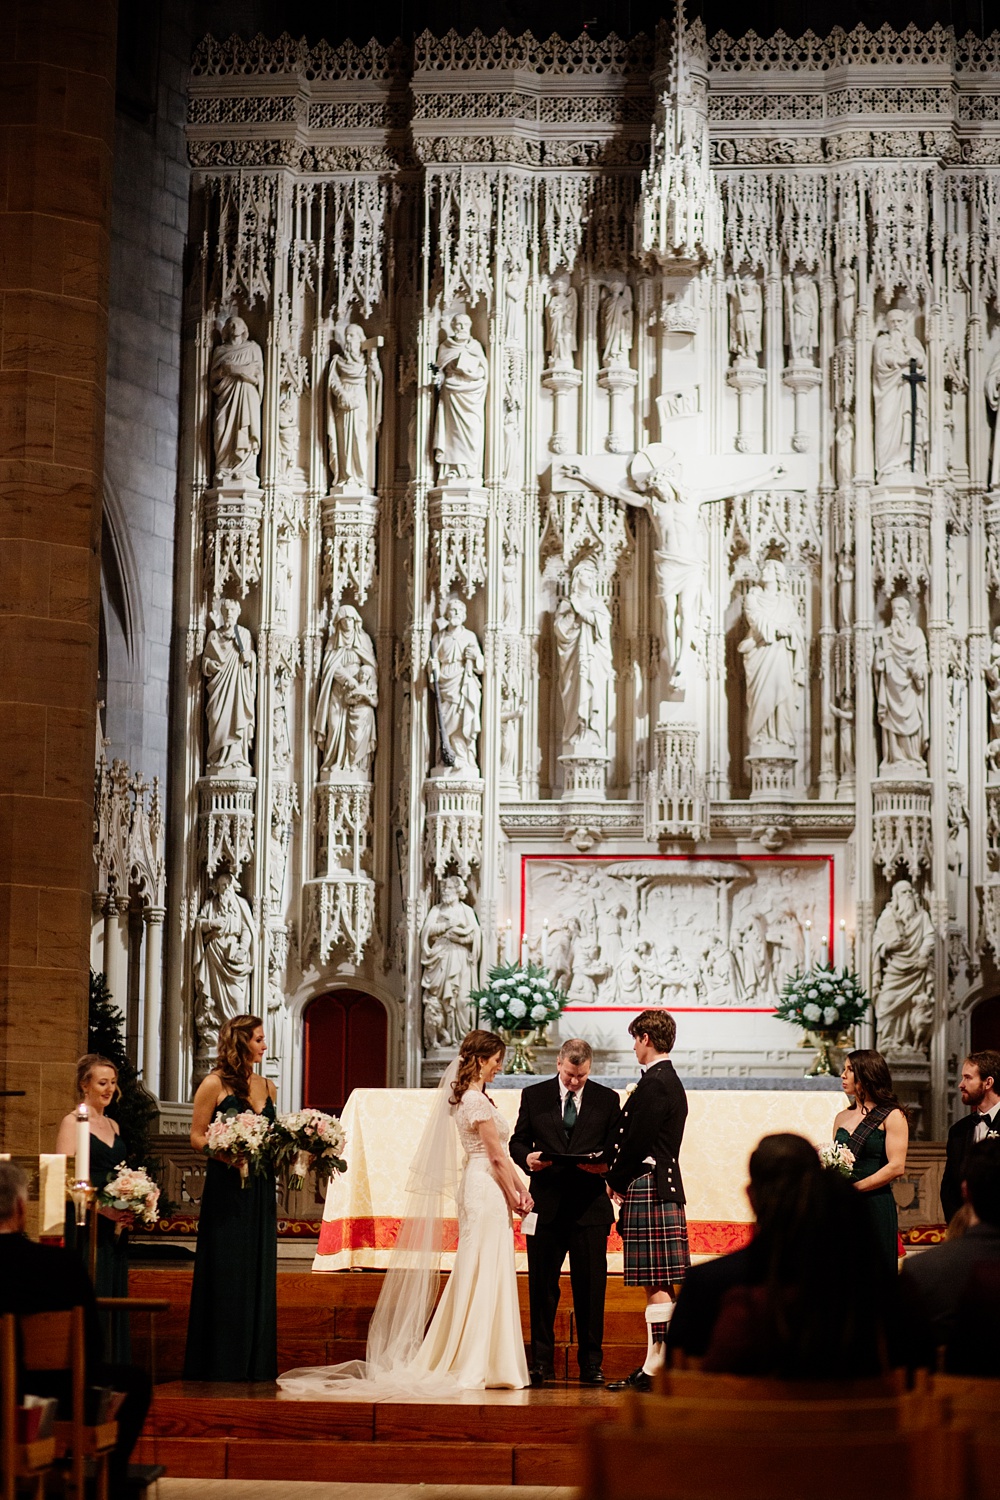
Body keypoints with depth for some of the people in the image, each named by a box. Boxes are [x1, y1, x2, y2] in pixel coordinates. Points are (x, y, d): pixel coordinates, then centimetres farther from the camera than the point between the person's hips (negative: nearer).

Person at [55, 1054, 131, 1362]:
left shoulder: (113, 1125, 17)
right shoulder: (72, 1123, -5)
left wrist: (129, 1209, 5)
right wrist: (102, 1207, -21)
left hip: (114, 1226, 7)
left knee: (114, 1296, 6)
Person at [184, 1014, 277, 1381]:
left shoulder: (267, 1087, 14)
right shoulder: (215, 1084, -4)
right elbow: (197, 1136, -5)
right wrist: (229, 1156, -20)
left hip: (260, 1192, 6)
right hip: (227, 1189, -6)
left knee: (259, 1277, 6)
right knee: (226, 1278, -3)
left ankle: (255, 1367, 12)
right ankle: (220, 1367, 3)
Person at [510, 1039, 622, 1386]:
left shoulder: (607, 1100, 7)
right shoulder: (533, 1096, 8)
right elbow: (518, 1140, 10)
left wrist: (606, 1164, -15)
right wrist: (527, 1158, -12)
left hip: (590, 1205, -1)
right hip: (546, 1203, 1)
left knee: (590, 1286, 2)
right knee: (541, 1285, 4)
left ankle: (591, 1363, 9)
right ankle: (541, 1362, 12)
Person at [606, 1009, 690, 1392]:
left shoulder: (653, 1084, -13)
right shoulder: (671, 1082, 18)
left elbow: (637, 1142, -17)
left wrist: (617, 1181, -3)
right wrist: (622, 1179, 14)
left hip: (647, 1187, -10)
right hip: (664, 1186, 10)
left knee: (657, 1284, -9)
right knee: (660, 1284, 10)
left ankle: (655, 1368, -8)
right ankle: (657, 1365, 13)